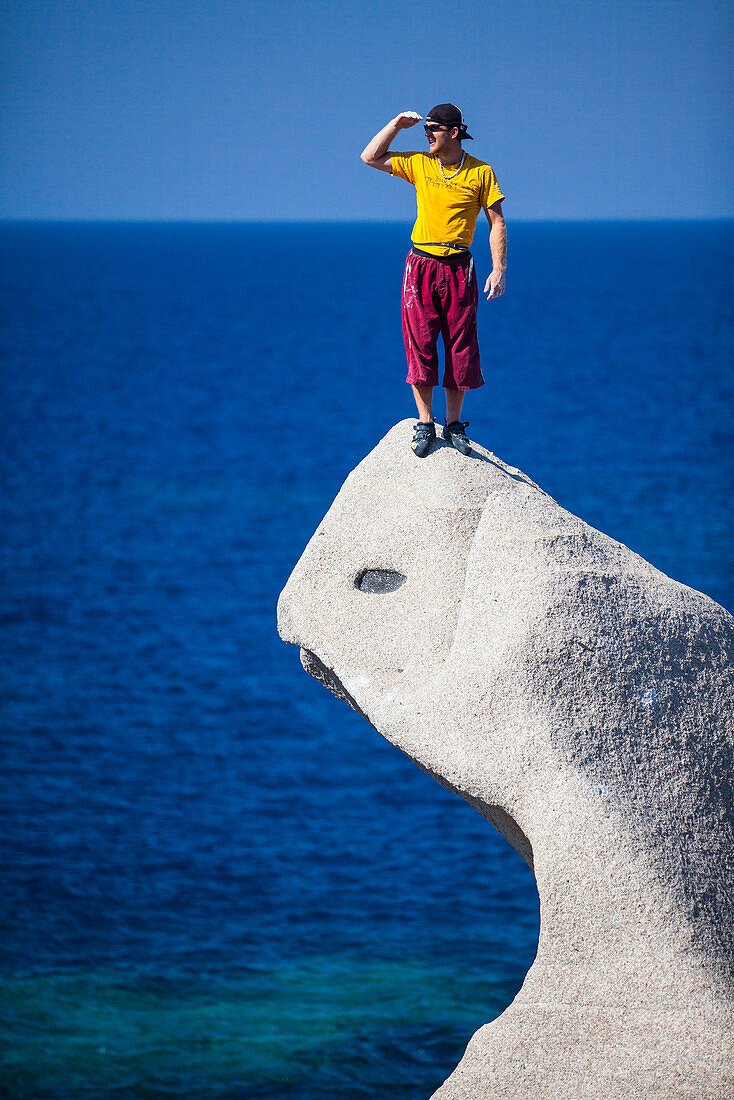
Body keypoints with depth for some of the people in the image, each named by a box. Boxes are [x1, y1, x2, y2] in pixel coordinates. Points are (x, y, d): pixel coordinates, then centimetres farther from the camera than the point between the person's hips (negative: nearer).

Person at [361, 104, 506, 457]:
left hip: (458, 269, -2)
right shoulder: (419, 164, 7)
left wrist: (499, 269, -6)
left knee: (460, 348, 2)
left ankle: (454, 424, 13)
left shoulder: (481, 172, 0)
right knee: (420, 345, -1)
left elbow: (496, 223, 1)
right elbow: (370, 157, 11)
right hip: (421, 266, 2)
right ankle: (425, 424, 7)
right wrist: (397, 124, 2)